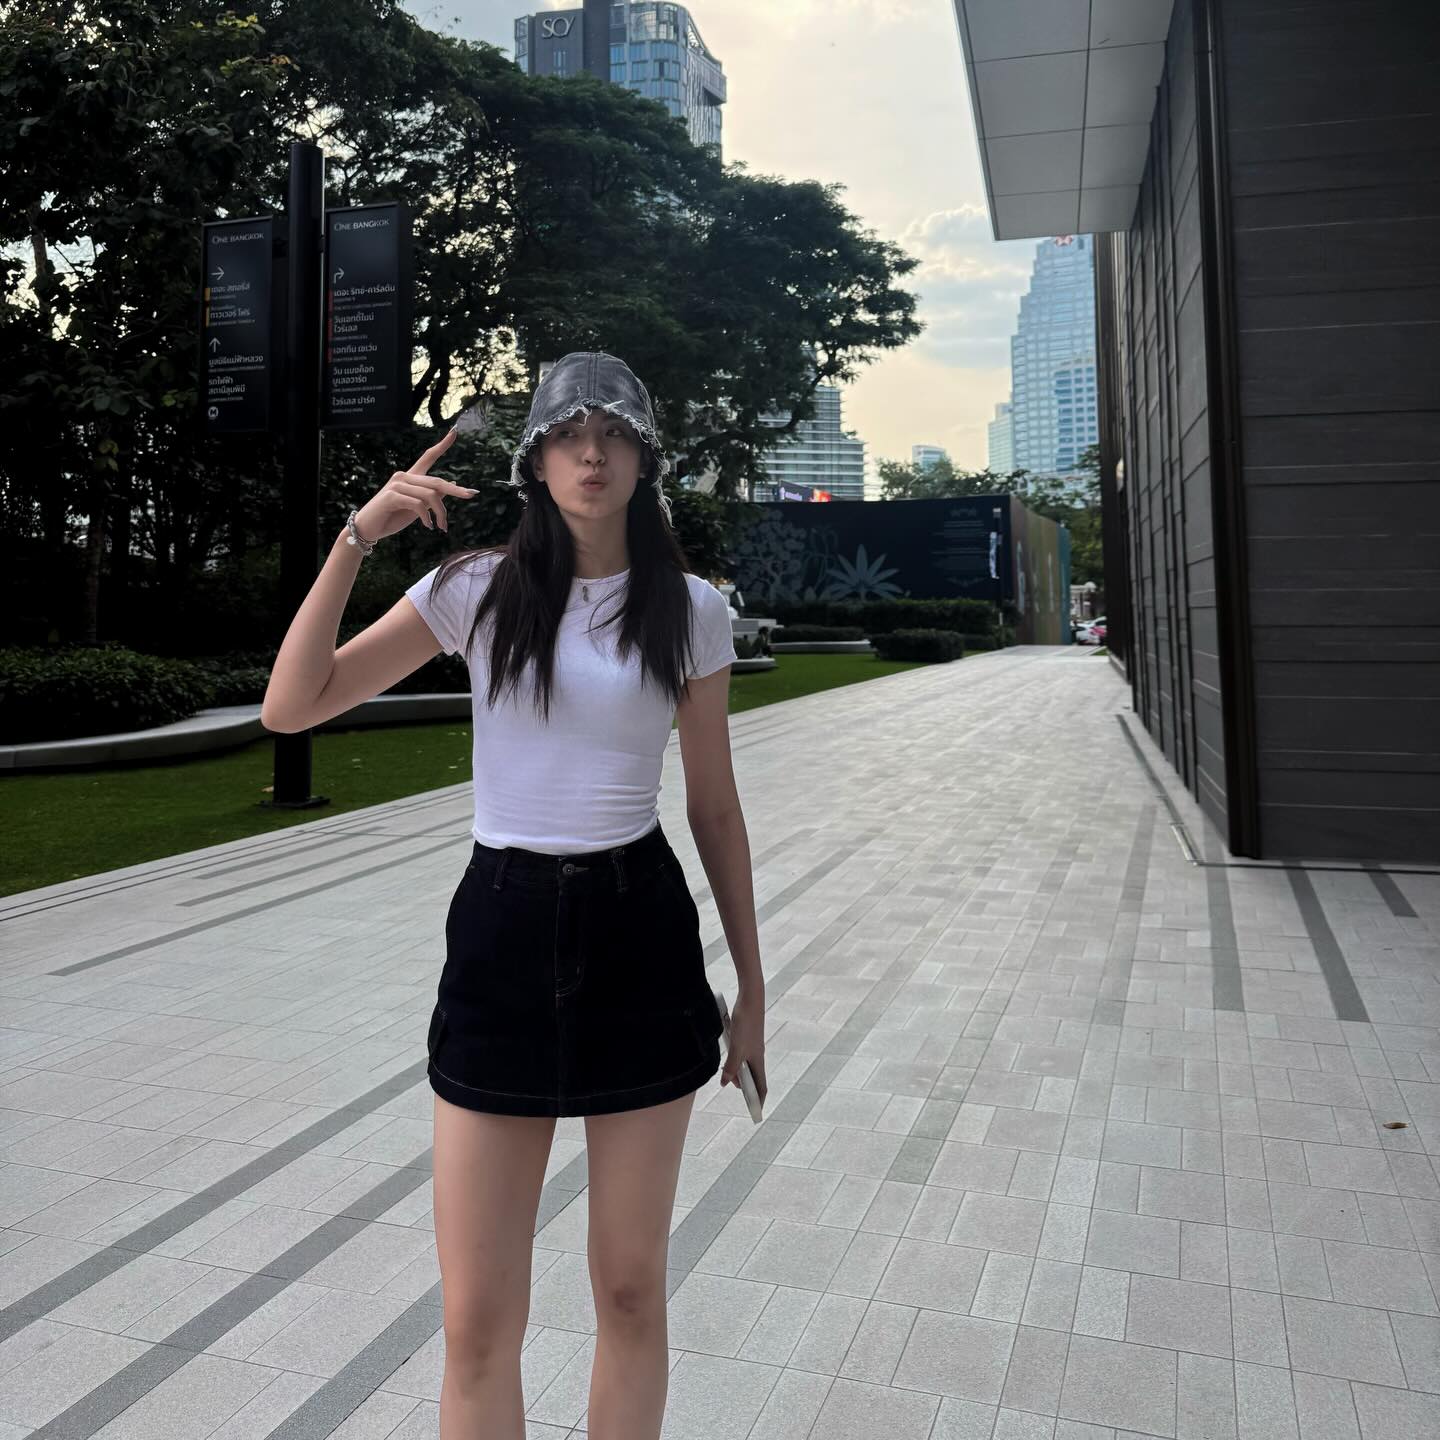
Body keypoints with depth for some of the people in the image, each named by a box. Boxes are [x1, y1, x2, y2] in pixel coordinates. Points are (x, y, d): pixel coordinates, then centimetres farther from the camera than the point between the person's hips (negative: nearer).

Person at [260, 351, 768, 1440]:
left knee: (632, 1292, 13)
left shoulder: (689, 609, 2)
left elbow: (714, 808, 7)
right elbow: (291, 707, -3)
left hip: (641, 937, 1)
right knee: (479, 1321, 7)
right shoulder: (479, 588, 1)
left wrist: (752, 986, 8)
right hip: (501, 934, 0)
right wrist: (358, 537, -10)